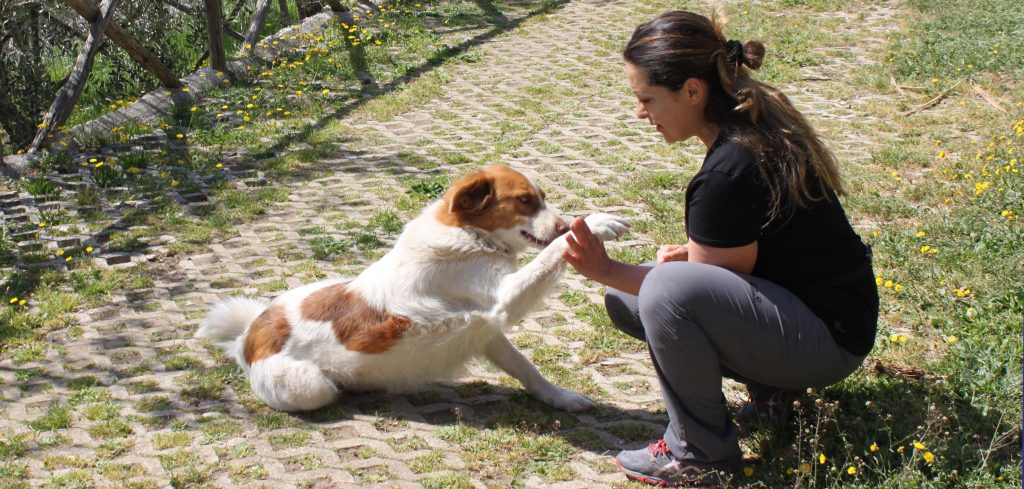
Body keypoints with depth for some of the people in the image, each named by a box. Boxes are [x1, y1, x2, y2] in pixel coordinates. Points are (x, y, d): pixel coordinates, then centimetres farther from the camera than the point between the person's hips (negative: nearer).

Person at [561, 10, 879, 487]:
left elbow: (708, 299, -18)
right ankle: (769, 389, 11)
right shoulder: (755, 119, 0)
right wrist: (693, 255, -2)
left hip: (829, 338, -10)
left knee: (667, 290, -31)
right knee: (625, 299, 6)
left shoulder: (728, 172, -27)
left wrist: (606, 272, -18)